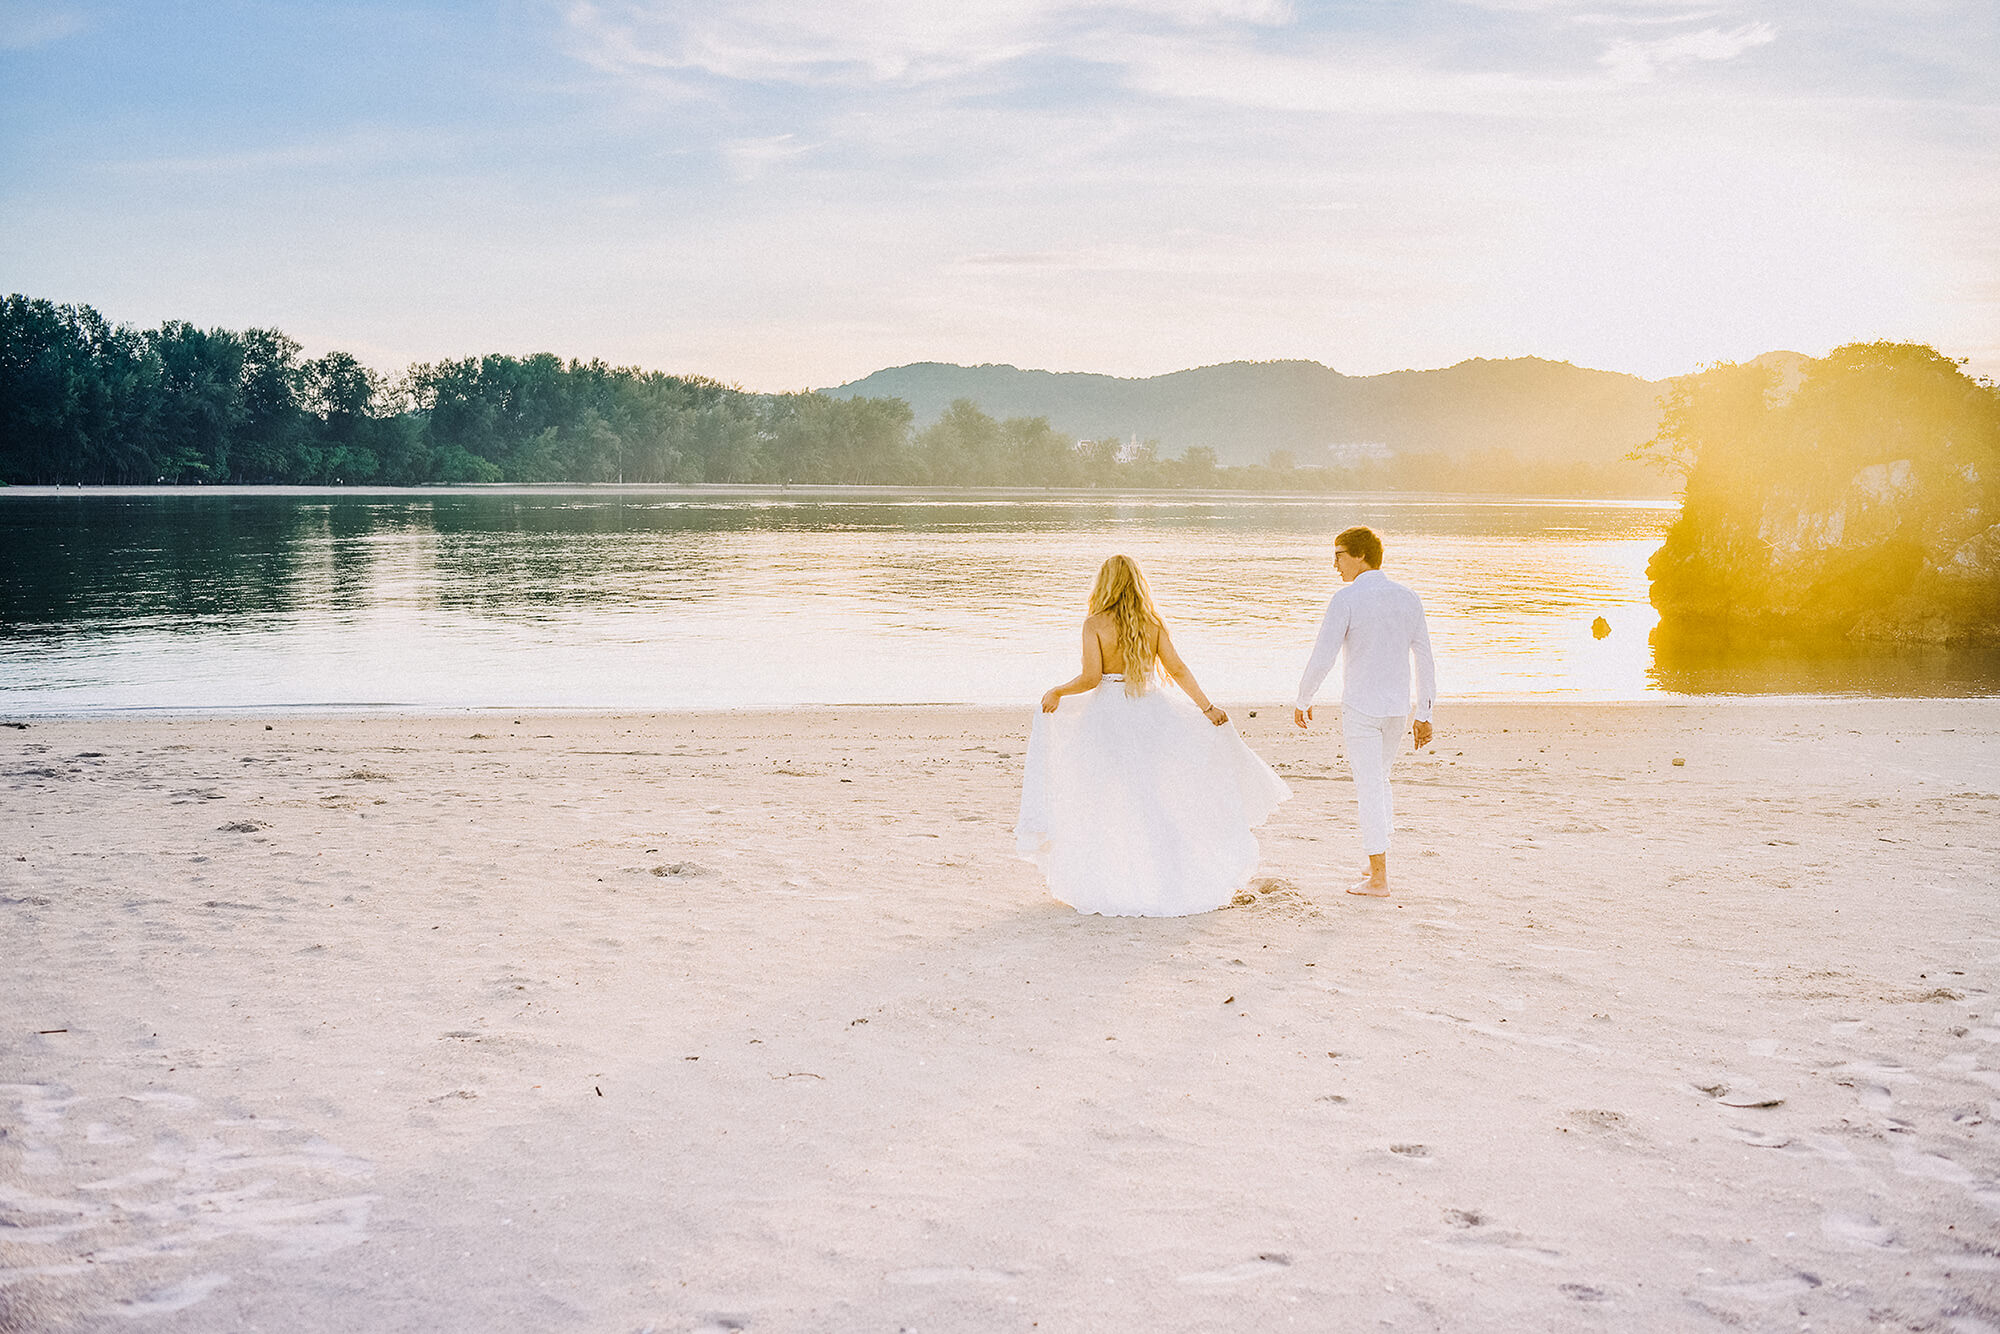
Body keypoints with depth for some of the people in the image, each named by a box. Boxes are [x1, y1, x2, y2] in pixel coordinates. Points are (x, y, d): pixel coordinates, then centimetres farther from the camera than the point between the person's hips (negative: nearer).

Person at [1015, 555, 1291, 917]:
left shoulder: (1095, 625, -9)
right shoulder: (1153, 623, 0)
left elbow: (1090, 678, -15)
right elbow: (1177, 669, -2)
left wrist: (1057, 692, 0)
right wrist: (1206, 706, 6)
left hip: (1109, 716, -3)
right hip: (1152, 711, 3)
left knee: (1107, 803, 7)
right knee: (1160, 798, 13)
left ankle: (1109, 886, 10)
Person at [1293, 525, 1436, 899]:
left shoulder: (1346, 599, -13)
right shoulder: (1409, 599, 4)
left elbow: (1322, 658, -14)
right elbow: (1425, 661, 6)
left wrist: (1302, 700, 2)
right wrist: (1423, 716, 13)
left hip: (1360, 708, -6)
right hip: (1397, 708, 6)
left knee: (1369, 789, -1)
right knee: (1378, 779, 23)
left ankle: (1378, 879, 2)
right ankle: (1378, 863, 25)